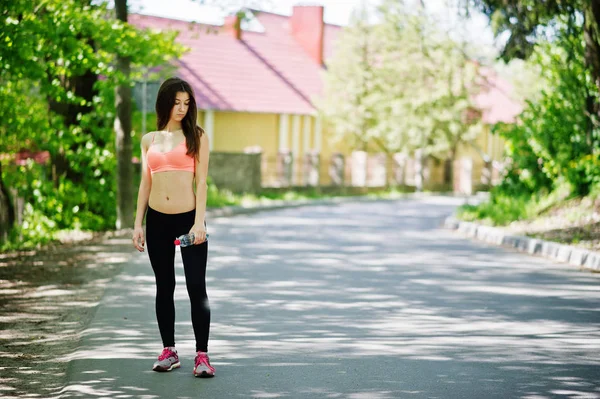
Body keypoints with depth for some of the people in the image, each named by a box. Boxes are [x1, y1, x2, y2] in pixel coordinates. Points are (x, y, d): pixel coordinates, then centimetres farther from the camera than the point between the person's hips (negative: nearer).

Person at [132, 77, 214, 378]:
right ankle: (169, 351, 19)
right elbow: (145, 183, 13)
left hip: (188, 218, -3)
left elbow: (201, 181, -4)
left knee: (197, 287, -5)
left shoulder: (196, 136, 2)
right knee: (164, 286, 10)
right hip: (157, 220, 3)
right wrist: (138, 224, 7)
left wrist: (199, 221, -14)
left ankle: (202, 355, -1)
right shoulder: (149, 140, 10)